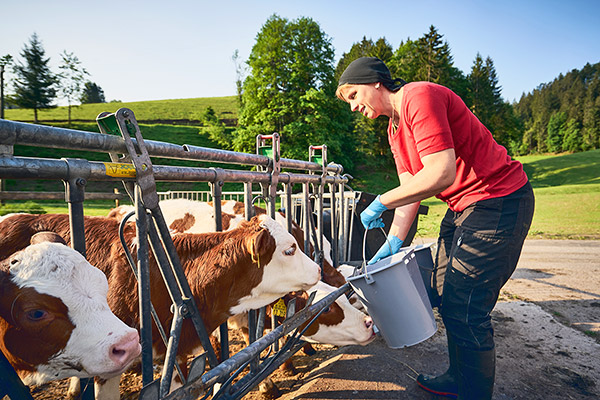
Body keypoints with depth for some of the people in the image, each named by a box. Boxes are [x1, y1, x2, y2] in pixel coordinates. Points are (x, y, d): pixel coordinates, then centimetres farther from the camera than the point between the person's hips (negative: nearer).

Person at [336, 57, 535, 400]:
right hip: (463, 206, 10)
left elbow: (441, 174, -29)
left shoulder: (420, 96, -19)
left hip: (499, 200, -10)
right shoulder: (395, 129, 12)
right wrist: (394, 242, 0)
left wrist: (381, 203, -20)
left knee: (466, 309, -7)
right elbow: (410, 189, 9)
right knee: (447, 296, 15)